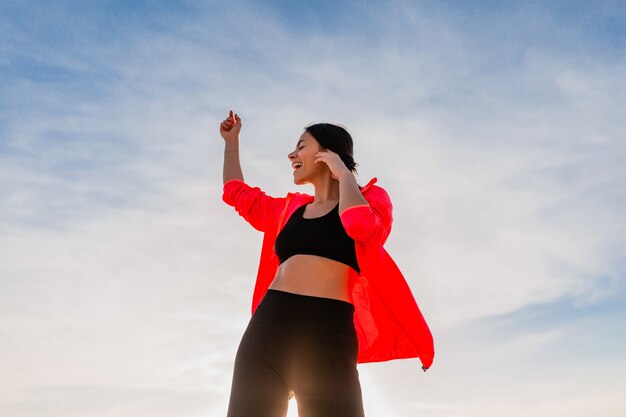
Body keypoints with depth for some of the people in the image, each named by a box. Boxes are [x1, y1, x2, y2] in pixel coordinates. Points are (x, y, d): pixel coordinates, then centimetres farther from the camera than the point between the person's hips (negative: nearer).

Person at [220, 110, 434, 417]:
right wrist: (231, 140, 41)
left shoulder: (369, 197, 10)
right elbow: (236, 193, 37)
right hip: (267, 327, 5)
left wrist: (343, 173, 0)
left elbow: (362, 226, -14)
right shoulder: (290, 208, 24)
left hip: (326, 334, -5)